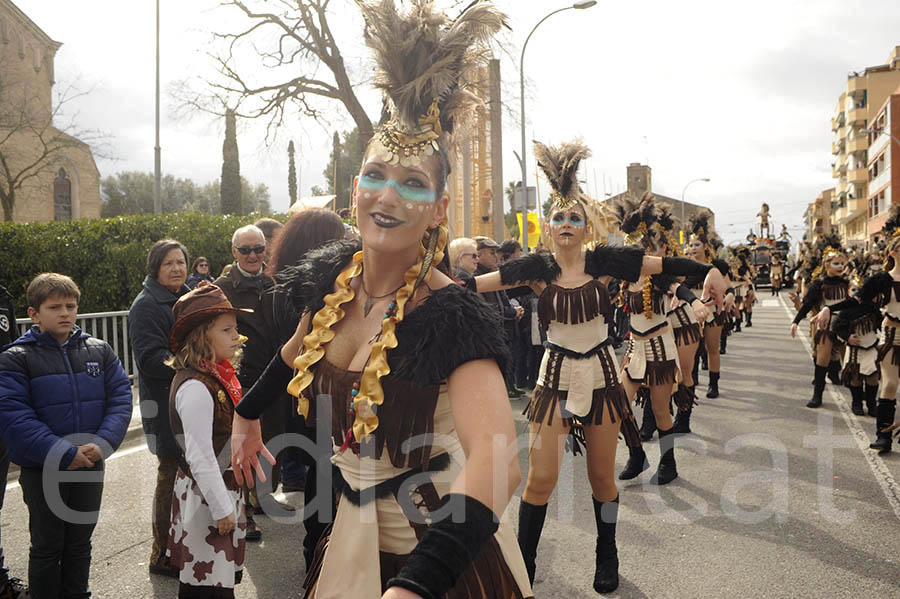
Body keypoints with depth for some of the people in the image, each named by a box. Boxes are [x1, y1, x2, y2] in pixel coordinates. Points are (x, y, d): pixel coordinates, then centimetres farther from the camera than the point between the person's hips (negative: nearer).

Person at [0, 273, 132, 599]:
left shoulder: (100, 351, 1)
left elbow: (120, 399, -2)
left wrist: (102, 443, -18)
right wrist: (63, 454, -22)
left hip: (90, 466, 3)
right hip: (41, 470, -3)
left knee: (80, 543, 18)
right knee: (47, 547, 11)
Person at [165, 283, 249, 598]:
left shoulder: (218, 375, 7)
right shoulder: (195, 388, -23)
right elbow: (199, 456, -24)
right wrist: (222, 508, -19)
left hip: (224, 488, 9)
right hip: (206, 496, -9)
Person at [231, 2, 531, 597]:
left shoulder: (453, 315, -27)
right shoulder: (331, 275, -7)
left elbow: (494, 451, -41)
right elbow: (302, 346, 16)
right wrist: (249, 413, 26)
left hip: (439, 549, -5)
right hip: (355, 532, 6)